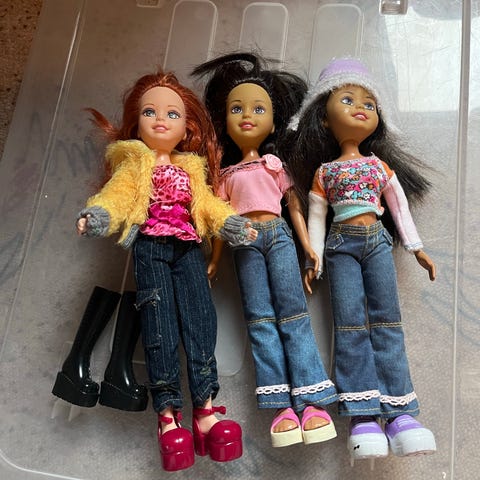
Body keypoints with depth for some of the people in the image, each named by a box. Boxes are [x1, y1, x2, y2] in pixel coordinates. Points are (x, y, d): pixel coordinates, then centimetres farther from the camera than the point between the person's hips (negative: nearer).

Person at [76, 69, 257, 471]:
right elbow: (118, 194, -6)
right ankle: (168, 414, -5)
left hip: (187, 246, 3)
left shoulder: (192, 168, 22)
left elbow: (206, 204, 13)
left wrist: (231, 223, -4)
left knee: (200, 319, -8)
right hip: (151, 245, -3)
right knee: (160, 322, -8)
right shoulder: (135, 164, 11)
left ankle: (205, 409, -6)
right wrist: (97, 215, -25)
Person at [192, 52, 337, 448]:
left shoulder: (275, 165, 17)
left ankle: (312, 402, -8)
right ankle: (282, 405, -4)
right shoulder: (227, 174, 20)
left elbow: (294, 205, 11)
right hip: (245, 243, 2)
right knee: (260, 320, -5)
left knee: (293, 313, -9)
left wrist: (307, 244, 1)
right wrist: (215, 260, 12)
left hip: (277, 236, -1)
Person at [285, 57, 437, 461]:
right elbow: (316, 216, 7)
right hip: (342, 246, -2)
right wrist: (314, 259, 2)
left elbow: (400, 207, 16)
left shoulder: (380, 165, 14)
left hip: (377, 241, 2)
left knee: (387, 322, -1)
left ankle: (400, 411, 2)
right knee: (351, 325, -6)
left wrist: (417, 248, 13)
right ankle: (363, 413, -3)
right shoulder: (324, 171, 8)